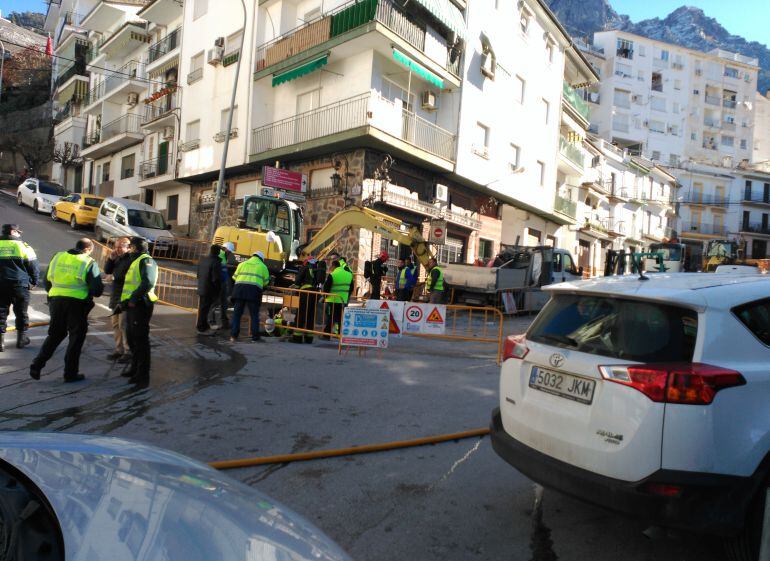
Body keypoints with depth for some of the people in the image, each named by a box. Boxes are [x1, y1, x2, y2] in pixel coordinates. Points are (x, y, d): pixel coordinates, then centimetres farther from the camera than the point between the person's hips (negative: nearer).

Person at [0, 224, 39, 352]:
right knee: (21, 313, 11)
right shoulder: (23, 246, -4)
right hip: (20, 285, -2)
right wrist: (34, 281, 12)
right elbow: (33, 267, -1)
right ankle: (21, 339, 20)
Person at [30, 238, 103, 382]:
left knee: (55, 334, 22)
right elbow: (96, 290, -10)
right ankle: (70, 373, 12)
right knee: (76, 338, 8)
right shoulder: (89, 263, -6)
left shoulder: (57, 257, 8)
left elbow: (47, 281, 14)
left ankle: (37, 365, 16)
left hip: (56, 300, 5)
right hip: (77, 304, -4)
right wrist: (101, 287, 12)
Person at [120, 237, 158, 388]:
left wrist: (133, 298, -23)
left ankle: (143, 376, -4)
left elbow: (148, 282, -25)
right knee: (132, 338, 18)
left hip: (140, 305, -10)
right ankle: (135, 369, 33)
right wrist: (125, 301, 11)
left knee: (140, 340, -8)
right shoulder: (136, 261, 23)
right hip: (132, 306, 10)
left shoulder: (146, 260, -9)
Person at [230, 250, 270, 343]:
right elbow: (266, 281, 13)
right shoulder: (263, 266, 16)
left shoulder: (242, 264, 20)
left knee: (237, 313, 7)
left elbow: (235, 277, 17)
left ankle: (234, 335, 3)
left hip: (239, 288, 2)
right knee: (254, 315, 5)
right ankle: (255, 336, 6)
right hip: (254, 290, -1)